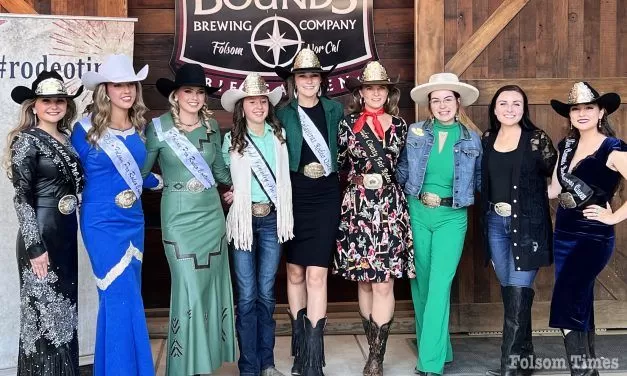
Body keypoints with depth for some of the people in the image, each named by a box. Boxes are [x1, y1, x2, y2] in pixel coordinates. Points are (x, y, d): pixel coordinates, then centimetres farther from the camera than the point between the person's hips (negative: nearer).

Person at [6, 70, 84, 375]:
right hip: (41, 234, -7)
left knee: (63, 308, 14)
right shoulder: (27, 140, -9)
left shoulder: (67, 139, 10)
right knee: (44, 311, 1)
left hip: (66, 233, 7)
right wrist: (34, 247, -18)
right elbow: (21, 197, -14)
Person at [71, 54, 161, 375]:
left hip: (134, 221, 6)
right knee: (122, 299, -7)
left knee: (124, 298, 12)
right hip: (102, 223, -5)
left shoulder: (138, 128, 5)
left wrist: (161, 181, 15)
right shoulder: (86, 129, -9)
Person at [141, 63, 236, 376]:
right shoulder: (159, 127, -6)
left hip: (211, 214, 4)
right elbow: (142, 169, -1)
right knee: (189, 289, -7)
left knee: (212, 286, 9)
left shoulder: (212, 126, 6)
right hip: (178, 216, -4)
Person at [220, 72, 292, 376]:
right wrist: (231, 193, -4)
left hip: (272, 218, 2)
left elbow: (284, 176, 12)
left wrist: (285, 214, 7)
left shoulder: (279, 135, 5)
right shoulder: (231, 140, 1)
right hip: (243, 219, -2)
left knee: (266, 293, 8)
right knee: (247, 295, 0)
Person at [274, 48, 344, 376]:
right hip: (294, 196, 1)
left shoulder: (334, 109, 5)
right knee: (295, 272, 8)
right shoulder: (283, 114, 3)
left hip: (325, 197, -1)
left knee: (316, 274, -7)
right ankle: (300, 346, 24)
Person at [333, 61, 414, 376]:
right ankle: (375, 350, 21)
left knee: (384, 282, -4)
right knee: (363, 281, 7)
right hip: (357, 207, 0)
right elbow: (339, 163, 9)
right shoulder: (347, 124, 4)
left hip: (390, 207, 0)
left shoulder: (400, 125, 8)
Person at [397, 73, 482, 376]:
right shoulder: (415, 133, 3)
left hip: (452, 217, -2)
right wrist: (406, 198, 4)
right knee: (420, 283, 8)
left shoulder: (472, 137, 2)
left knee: (439, 285, -10)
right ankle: (438, 350, 26)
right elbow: (402, 171, 9)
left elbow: (479, 179, 11)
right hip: (417, 213, 2)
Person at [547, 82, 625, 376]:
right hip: (563, 235, 7)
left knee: (566, 306, -13)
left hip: (594, 238, -7)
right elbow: (555, 189, 13)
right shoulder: (566, 146, 9)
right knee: (580, 305, 14)